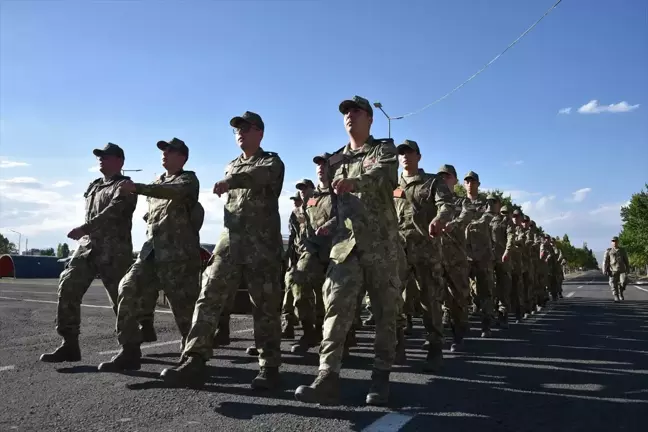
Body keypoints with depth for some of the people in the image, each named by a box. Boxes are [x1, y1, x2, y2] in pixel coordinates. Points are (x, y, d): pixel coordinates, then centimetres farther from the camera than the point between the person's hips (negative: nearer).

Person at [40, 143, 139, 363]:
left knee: (121, 298, -2)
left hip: (113, 250, -7)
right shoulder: (93, 186, 21)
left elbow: (112, 212, -20)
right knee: (68, 287, -7)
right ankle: (70, 345, -2)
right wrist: (85, 233, 14)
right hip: (88, 245, 7)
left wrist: (84, 228, -27)